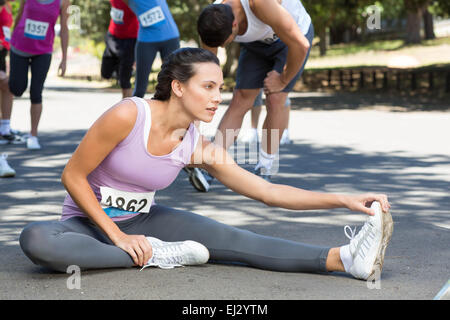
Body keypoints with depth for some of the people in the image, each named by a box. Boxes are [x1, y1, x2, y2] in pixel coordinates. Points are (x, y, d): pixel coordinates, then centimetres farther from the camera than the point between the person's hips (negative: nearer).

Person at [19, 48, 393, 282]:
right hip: (89, 223, -4)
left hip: (143, 220, 4)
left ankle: (345, 259, -32)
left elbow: (268, 191, -7)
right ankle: (153, 256, -29)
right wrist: (118, 237, -21)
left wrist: (344, 200, -16)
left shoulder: (200, 148, -7)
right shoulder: (128, 116, -24)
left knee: (228, 238, -19)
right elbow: (73, 176, -17)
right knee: (36, 239, -39)